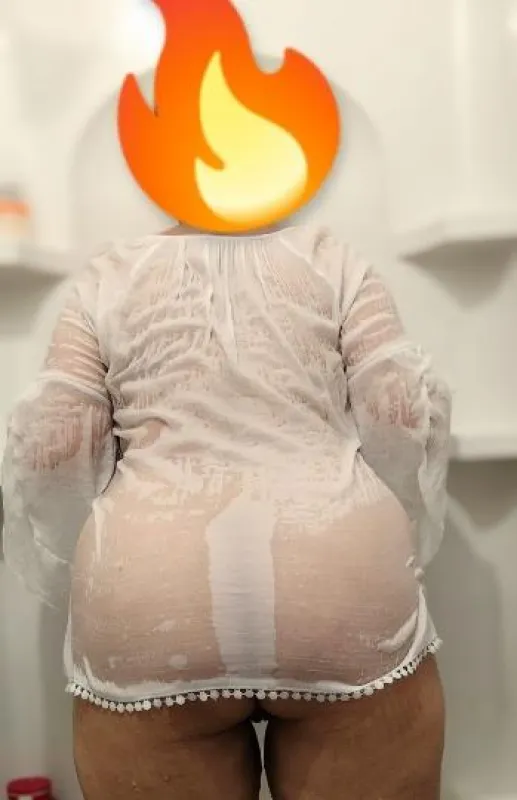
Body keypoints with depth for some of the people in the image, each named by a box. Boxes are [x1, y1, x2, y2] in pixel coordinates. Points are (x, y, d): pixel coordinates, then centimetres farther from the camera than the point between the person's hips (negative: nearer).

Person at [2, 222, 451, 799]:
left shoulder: (110, 275, 16)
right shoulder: (331, 260, 14)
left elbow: (51, 445, 7)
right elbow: (404, 411, 5)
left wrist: (86, 585, 20)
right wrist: (397, 562, 18)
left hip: (149, 607, 1)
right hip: (344, 587, 0)